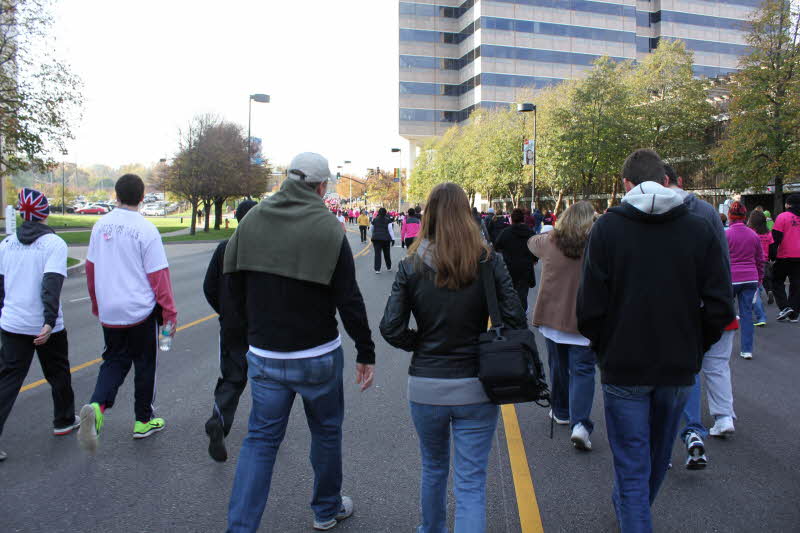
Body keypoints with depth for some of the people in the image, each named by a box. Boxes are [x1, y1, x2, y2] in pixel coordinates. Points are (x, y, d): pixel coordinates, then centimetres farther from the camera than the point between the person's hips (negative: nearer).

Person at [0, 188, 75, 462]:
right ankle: (64, 421, 33)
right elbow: (52, 285, -20)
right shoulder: (54, 243, -11)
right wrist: (50, 322, -24)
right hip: (46, 327, -3)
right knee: (58, 374, 17)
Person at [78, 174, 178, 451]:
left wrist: (96, 304, 24)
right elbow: (158, 276, -13)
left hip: (109, 312, 4)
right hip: (141, 312, -4)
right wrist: (170, 314, -6)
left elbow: (91, 268, 11)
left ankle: (97, 406, -9)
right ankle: (143, 421, 22)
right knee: (144, 365, 11)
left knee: (114, 361, 16)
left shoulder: (101, 225, 3)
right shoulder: (146, 230, -14)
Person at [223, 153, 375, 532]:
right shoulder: (328, 228, -13)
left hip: (263, 355, 4)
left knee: (261, 438, 13)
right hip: (318, 356, -3)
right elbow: (349, 299, -14)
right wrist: (366, 352, -5)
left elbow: (235, 282, 7)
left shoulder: (252, 219, 1)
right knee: (326, 432, 17)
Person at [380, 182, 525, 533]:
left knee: (434, 468, 26)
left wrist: (421, 344, 8)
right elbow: (515, 321, -10)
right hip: (475, 388, -1)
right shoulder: (489, 263, -8)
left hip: (425, 388, 2)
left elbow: (391, 330, -10)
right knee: (471, 484, 7)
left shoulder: (411, 267, -6)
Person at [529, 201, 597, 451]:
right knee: (582, 370, -1)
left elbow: (532, 241, 19)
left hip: (551, 316, 3)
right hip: (583, 320, -3)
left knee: (559, 366, 18)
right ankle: (580, 424, -14)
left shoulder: (550, 242, -2)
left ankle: (561, 412, 35)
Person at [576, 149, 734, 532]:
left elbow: (590, 307, -13)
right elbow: (719, 308, -6)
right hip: (679, 368, 4)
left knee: (632, 465, 6)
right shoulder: (699, 229, -4)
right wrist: (694, 348, 9)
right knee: (657, 458, 25)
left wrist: (603, 349, 4)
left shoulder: (607, 227, -10)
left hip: (624, 367, -4)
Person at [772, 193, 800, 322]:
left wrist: (772, 254, -6)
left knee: (777, 281, 9)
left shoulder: (783, 216, -8)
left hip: (784, 256, -4)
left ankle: (785, 307, -6)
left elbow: (776, 238, -11)